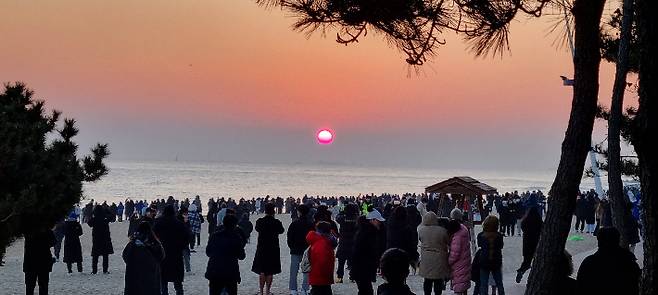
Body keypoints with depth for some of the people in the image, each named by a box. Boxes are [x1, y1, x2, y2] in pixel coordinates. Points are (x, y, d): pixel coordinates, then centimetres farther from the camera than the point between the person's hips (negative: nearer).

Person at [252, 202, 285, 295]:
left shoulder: (259, 221, -8)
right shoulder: (276, 222, -10)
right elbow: (281, 230, 9)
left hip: (262, 249, 1)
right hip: (273, 249, -1)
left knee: (262, 271, 8)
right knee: (270, 272, 7)